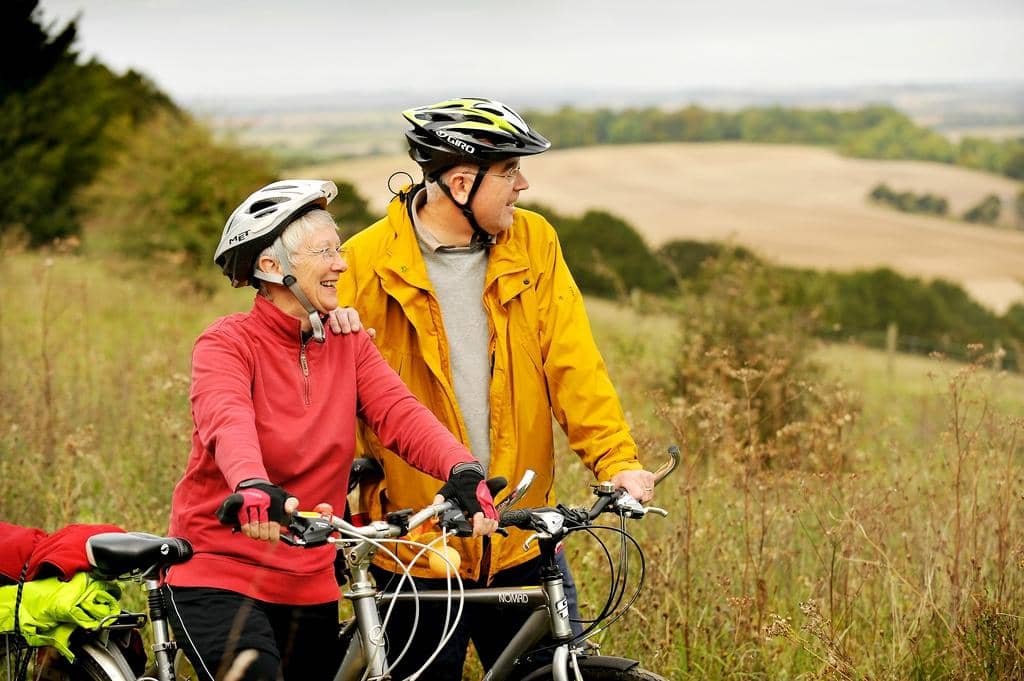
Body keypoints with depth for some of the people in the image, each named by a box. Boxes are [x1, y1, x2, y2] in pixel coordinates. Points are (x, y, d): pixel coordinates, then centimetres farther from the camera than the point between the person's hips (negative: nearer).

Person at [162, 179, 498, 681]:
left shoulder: (348, 345, 6)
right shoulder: (228, 343, -10)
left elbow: (399, 413, -10)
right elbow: (227, 421, -30)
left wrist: (463, 470, -30)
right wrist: (253, 488, -51)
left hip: (310, 585, 6)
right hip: (219, 576, -6)